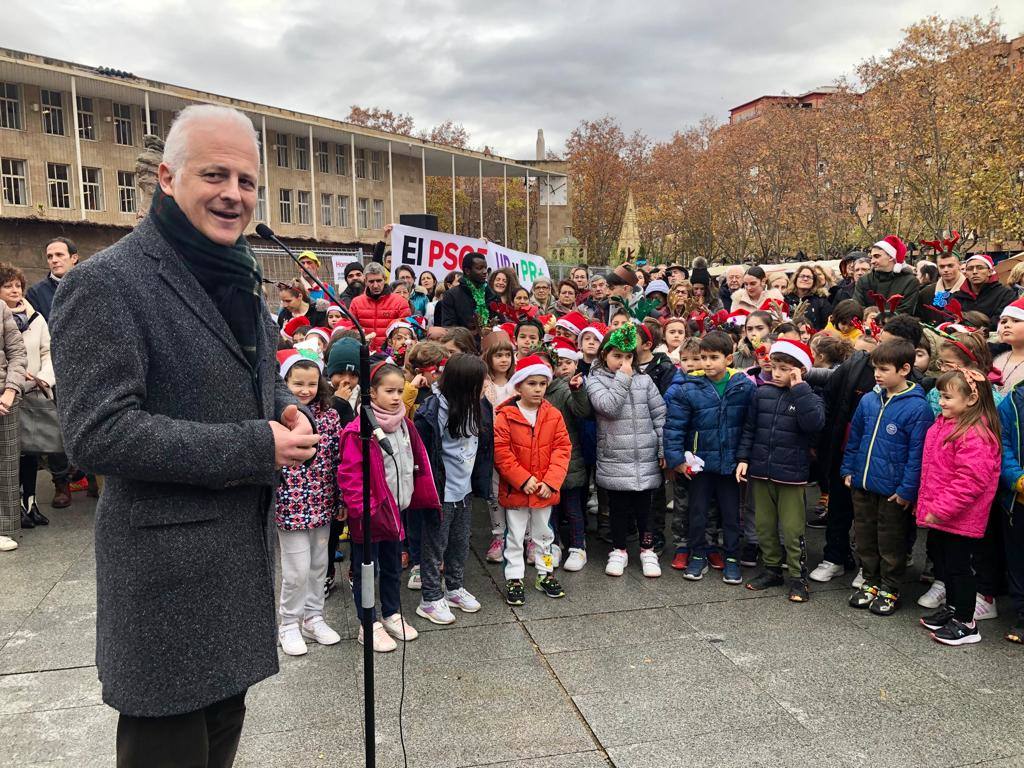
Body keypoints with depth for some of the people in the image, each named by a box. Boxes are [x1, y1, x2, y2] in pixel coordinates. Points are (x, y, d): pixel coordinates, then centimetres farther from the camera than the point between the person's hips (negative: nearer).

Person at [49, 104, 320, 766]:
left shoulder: (239, 279, 11)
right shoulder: (107, 283, -16)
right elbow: (96, 433, -22)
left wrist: (288, 411, -4)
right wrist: (256, 447, -23)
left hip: (244, 551, 8)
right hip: (167, 567, -7)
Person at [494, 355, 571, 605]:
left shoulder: (553, 415, -3)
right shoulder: (505, 416, -13)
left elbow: (562, 449, -4)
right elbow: (501, 452, -15)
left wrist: (550, 481, -13)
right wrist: (523, 480, -18)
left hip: (545, 490, 3)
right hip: (515, 489, -3)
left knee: (543, 534, 19)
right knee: (515, 537, 10)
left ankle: (544, 575, 34)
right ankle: (514, 579, 22)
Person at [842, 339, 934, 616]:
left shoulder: (917, 407, -15)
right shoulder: (868, 400, 1)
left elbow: (917, 452, -14)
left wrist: (907, 489, -14)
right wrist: (848, 469, 9)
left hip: (892, 490, -5)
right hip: (862, 484, 5)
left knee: (890, 542, 10)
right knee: (865, 537, 17)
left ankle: (889, 589, 26)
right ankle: (870, 581, 34)